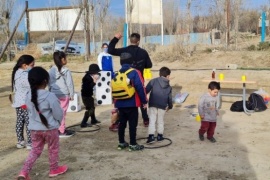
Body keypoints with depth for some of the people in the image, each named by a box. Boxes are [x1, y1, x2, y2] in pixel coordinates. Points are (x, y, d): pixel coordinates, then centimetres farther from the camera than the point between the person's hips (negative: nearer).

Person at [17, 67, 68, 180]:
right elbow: (59, 114, -14)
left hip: (34, 128, 5)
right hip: (50, 128, -5)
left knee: (35, 150, 17)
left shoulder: (28, 96, -3)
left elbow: (30, 112, 9)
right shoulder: (50, 96, -21)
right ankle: (54, 169, 32)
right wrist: (58, 121, 8)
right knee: (53, 149, 16)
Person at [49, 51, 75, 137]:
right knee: (62, 113, 1)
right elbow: (70, 84, -9)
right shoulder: (66, 71, -11)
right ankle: (62, 131, 7)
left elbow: (49, 83, 11)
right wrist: (71, 94, -1)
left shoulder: (51, 71, 5)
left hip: (54, 95, 5)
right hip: (64, 94, -5)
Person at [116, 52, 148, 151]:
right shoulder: (134, 73, -11)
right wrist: (144, 101, -7)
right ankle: (133, 144, 6)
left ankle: (121, 143, 22)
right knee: (132, 124, 2)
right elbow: (140, 88, -15)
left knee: (122, 123, 15)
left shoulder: (117, 74, 8)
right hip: (132, 104, -6)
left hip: (120, 104, 6)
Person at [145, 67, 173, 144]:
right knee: (160, 121, 14)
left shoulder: (153, 81, 4)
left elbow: (146, 90, -3)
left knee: (152, 120, 1)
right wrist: (170, 106, 31)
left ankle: (151, 136, -6)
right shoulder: (168, 87, 12)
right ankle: (160, 136, 17)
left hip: (153, 104, -2)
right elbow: (169, 98, 16)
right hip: (162, 105, 2)